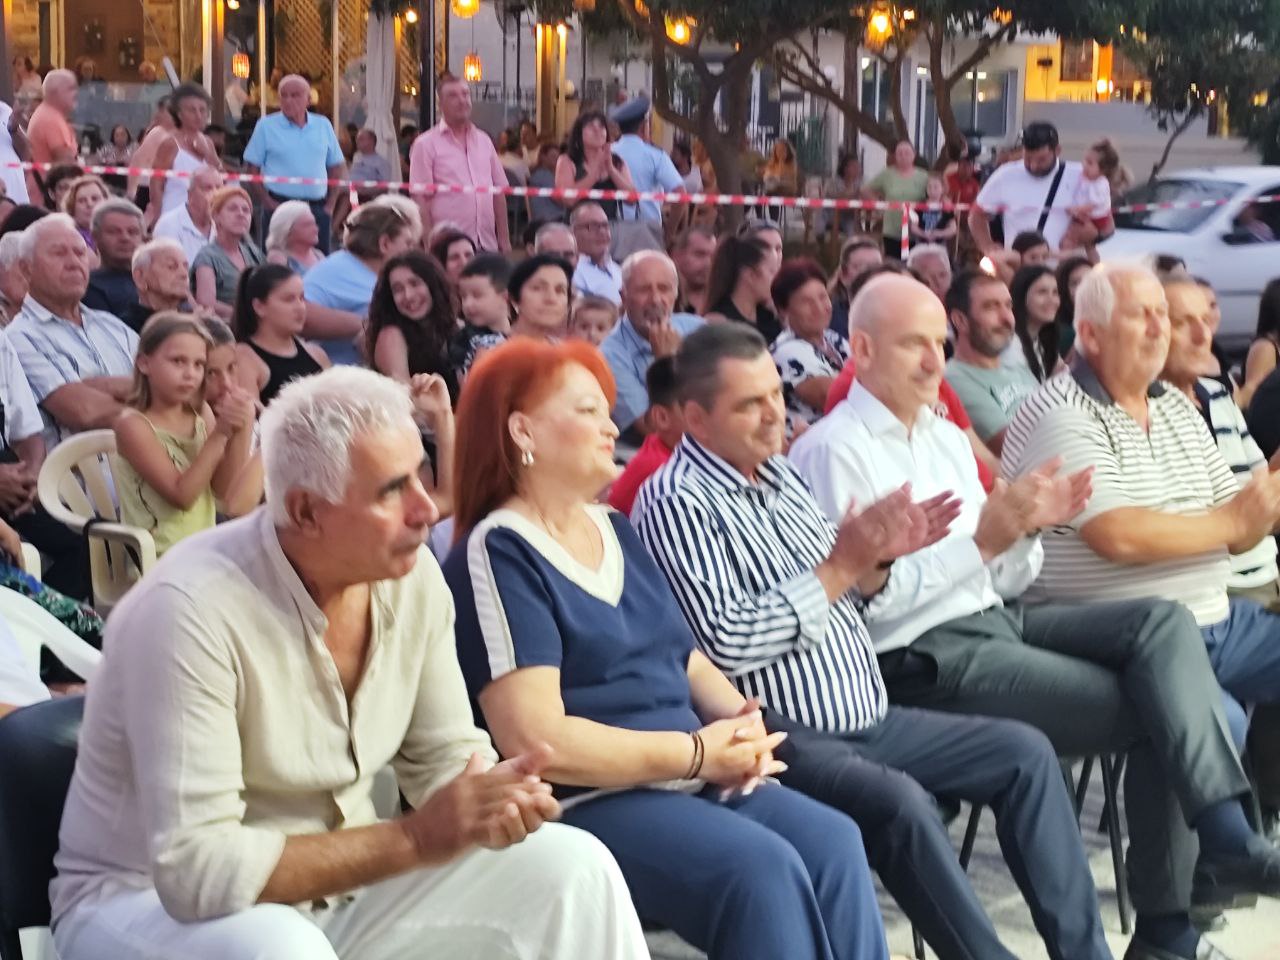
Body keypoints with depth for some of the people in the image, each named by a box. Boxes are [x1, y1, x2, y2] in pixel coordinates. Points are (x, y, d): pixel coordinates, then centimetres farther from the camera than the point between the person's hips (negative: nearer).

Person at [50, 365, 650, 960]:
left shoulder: (411, 576, -8)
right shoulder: (192, 611, -28)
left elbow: (443, 753, 4)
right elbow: (195, 869, -31)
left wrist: (492, 800, -20)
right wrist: (413, 840, -30)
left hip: (339, 879, 6)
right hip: (152, 899, -6)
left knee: (573, 868, -7)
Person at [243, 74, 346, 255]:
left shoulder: (323, 125, 10)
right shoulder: (266, 126, 1)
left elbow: (337, 168, 14)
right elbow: (251, 169, 0)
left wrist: (330, 204, 4)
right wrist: (268, 203, -9)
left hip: (317, 209, 3)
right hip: (280, 205, -3)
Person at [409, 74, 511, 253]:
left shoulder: (484, 140, 16)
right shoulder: (426, 144, 0)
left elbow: (499, 191, 18)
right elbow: (420, 198, -5)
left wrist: (504, 238, 12)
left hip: (487, 244, 5)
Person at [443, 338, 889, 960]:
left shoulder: (614, 530, 18)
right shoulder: (498, 553, -9)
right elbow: (537, 740, -19)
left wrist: (740, 718, -1)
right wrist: (697, 753, -13)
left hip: (688, 778, 8)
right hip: (586, 803, -8)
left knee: (833, 843, -17)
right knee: (763, 870, -28)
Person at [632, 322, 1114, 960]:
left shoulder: (778, 473, 13)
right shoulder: (676, 504, -13)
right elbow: (722, 644, -23)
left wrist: (876, 559, -2)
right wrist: (839, 567, -19)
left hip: (866, 719, 9)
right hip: (782, 737, -9)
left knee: (1024, 753, 5)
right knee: (900, 802, -33)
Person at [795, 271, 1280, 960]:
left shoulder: (945, 437, 17)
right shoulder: (832, 451, -9)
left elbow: (997, 579, 16)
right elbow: (865, 600, -17)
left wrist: (1029, 527, -4)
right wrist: (983, 538, -21)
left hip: (999, 619, 8)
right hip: (925, 659, -8)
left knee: (1163, 620, -15)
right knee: (1156, 713, -14)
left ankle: (1224, 835, -21)